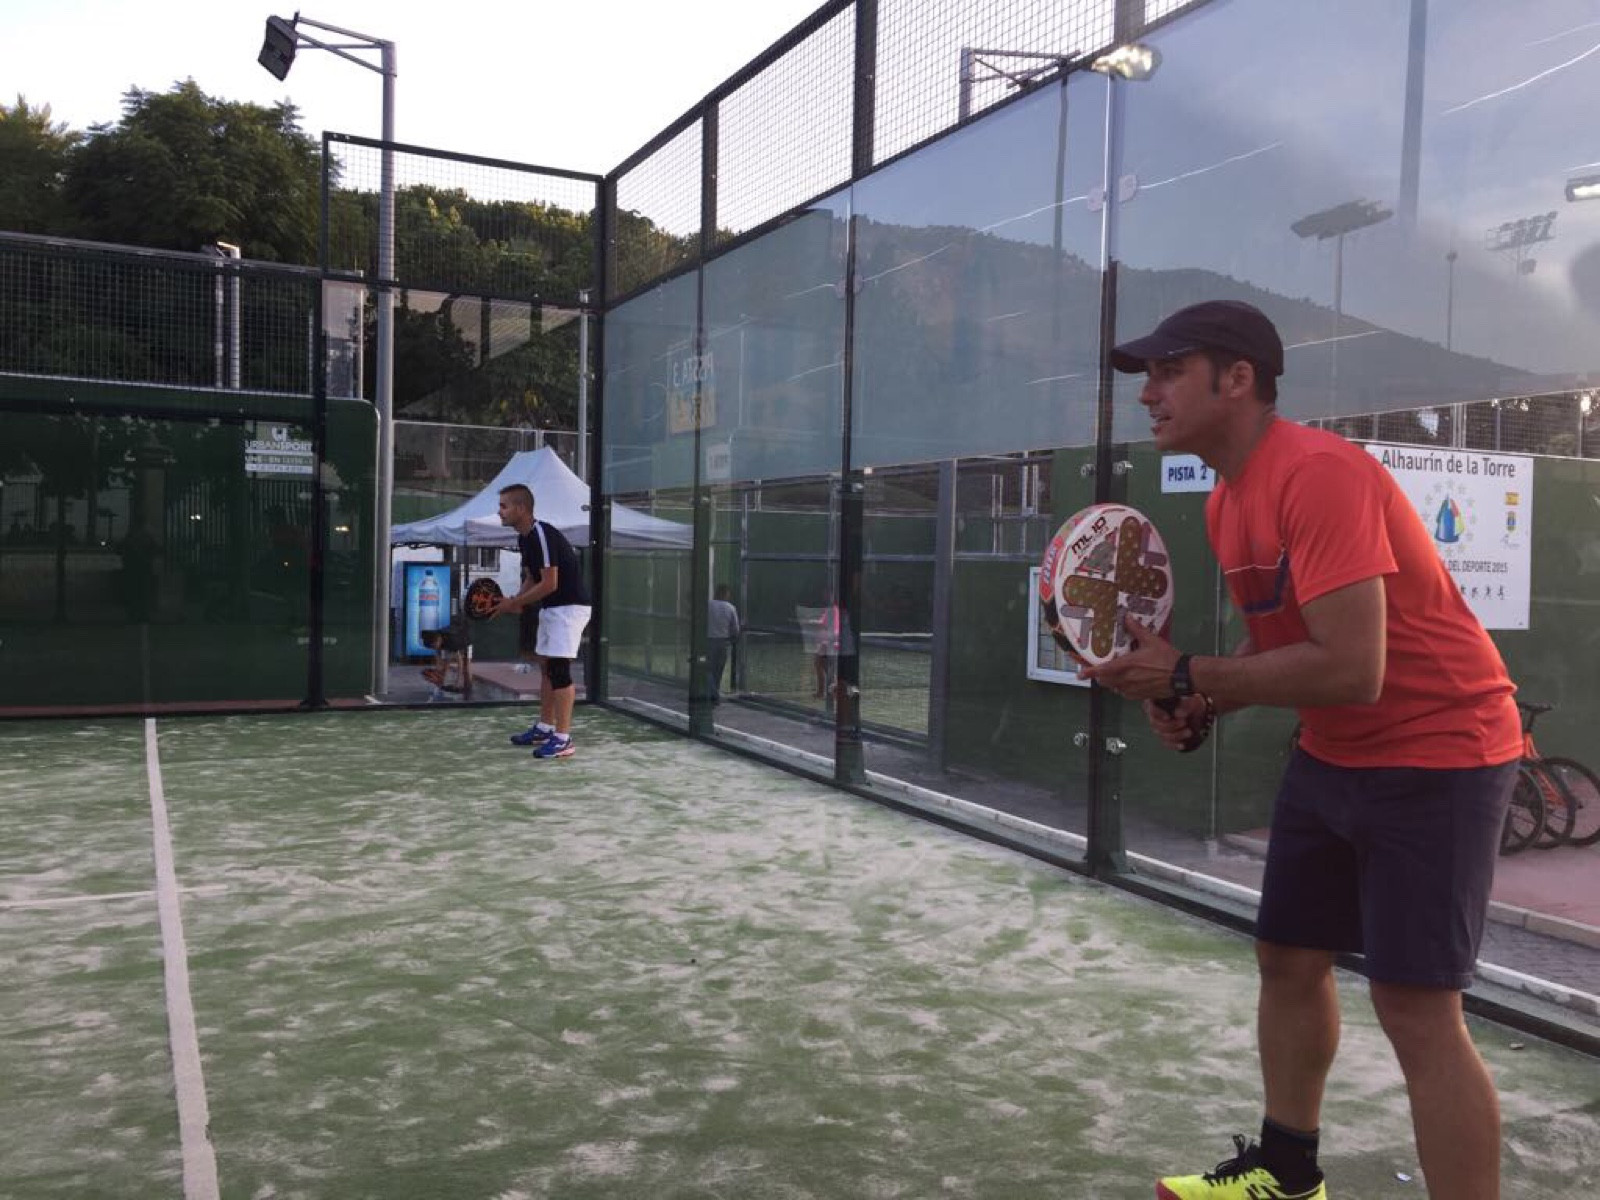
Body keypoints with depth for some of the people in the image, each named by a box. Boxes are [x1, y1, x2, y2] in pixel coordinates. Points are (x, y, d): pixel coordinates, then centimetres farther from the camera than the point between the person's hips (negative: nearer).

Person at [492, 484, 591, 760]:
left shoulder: (543, 535, -21)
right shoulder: (524, 539, 9)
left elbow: (549, 584, -24)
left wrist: (515, 603, -17)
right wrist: (517, 601, -1)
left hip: (569, 607, -10)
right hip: (550, 608, 10)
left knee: (559, 668, -12)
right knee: (546, 666, 15)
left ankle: (563, 739, -10)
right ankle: (545, 727, 26)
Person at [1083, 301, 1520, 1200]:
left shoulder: (1318, 474, -25)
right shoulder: (1229, 501, 5)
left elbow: (1351, 669, -31)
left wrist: (1185, 676, -24)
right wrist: (1203, 706, -5)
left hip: (1435, 754, -9)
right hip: (1332, 758, 9)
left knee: (1416, 1007, -9)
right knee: (1289, 958, 16)